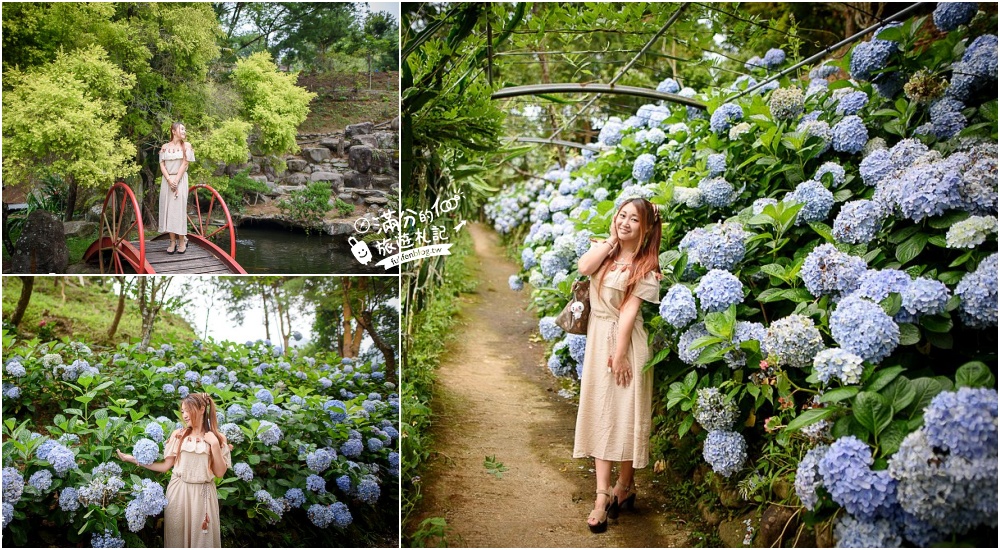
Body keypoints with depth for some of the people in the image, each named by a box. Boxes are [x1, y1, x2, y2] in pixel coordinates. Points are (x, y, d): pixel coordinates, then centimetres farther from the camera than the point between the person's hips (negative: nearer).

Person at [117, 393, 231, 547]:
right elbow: (165, 466, 3)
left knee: (201, 538, 3)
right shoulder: (178, 435, 4)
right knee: (176, 537, 5)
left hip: (202, 494, -1)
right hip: (178, 492, 1)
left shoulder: (216, 438, 0)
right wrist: (133, 460, -2)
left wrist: (215, 445, -14)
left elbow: (220, 473, -5)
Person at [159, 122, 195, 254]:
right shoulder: (165, 147, 7)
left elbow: (185, 164, -3)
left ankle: (182, 241, -1)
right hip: (167, 180, 2)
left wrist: (176, 181, -12)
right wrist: (169, 180, -12)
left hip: (180, 179, -2)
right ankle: (173, 242, 4)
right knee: (168, 209, 0)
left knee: (179, 208, -6)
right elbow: (162, 165, 3)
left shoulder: (186, 145, 4)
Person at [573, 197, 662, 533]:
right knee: (600, 414, 2)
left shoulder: (646, 266, -5)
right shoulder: (606, 250, 9)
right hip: (597, 339, 5)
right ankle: (603, 495, 3)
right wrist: (611, 239, -6)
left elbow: (629, 311, -13)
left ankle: (624, 487, 19)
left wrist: (619, 354, -17)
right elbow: (584, 267, -12)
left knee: (625, 415, 1)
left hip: (625, 341, -5)